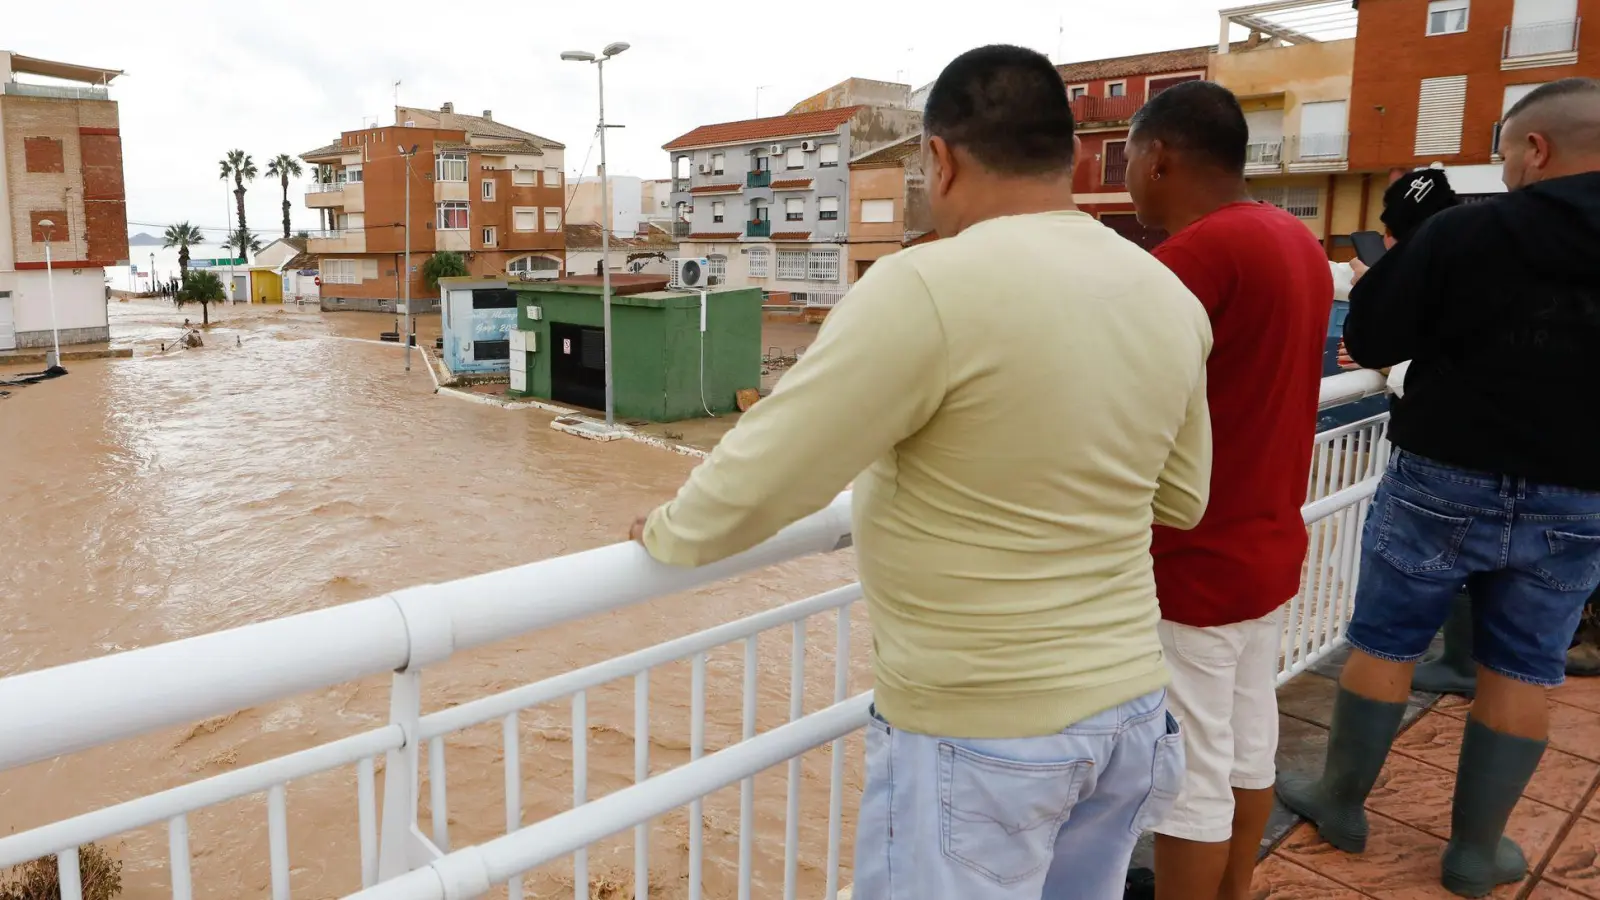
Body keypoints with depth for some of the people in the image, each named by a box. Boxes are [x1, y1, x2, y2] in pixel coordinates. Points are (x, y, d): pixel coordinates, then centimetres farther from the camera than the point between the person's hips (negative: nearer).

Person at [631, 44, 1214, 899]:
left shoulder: (931, 286, -22)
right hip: (1132, 708, 7)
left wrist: (668, 532, 2)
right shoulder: (1169, 296, 1)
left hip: (978, 734, -6)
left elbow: (756, 480, -17)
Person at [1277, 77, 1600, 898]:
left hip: (1445, 479, -3)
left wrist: (1414, 255, 6)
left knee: (1382, 643, 12)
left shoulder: (1465, 231, -15)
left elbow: (1369, 340, -10)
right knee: (1521, 670, 13)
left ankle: (1341, 803, 26)